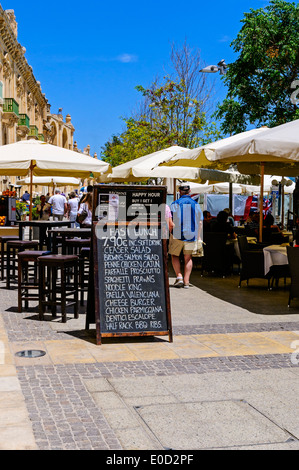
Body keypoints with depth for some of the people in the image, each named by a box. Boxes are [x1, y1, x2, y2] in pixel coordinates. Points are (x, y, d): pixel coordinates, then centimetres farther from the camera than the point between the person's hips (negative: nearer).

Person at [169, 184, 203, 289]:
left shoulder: (175, 204, -4)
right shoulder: (196, 204, 7)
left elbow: (171, 221, -8)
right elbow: (200, 222, 8)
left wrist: (170, 233, 1)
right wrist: (199, 237, 14)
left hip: (178, 234, -3)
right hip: (192, 235, 3)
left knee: (174, 255, 13)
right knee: (188, 258, 11)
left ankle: (179, 276, -2)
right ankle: (186, 281, 6)